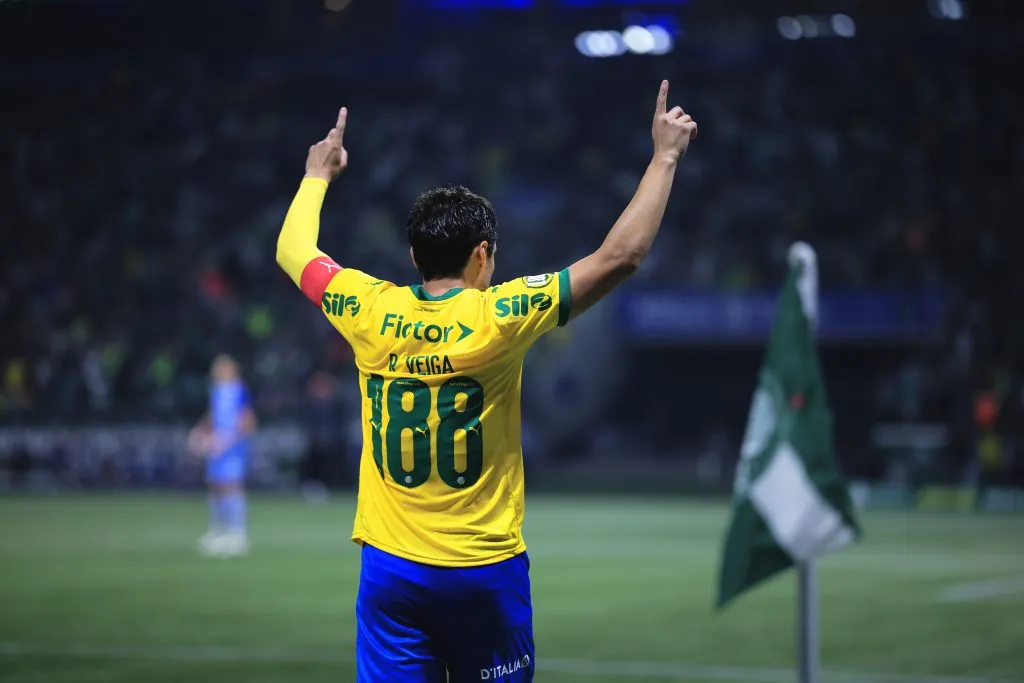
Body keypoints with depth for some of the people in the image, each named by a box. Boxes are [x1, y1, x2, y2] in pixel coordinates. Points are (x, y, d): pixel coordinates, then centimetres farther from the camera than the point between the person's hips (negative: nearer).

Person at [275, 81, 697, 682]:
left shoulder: (371, 313, -3)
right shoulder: (497, 318, -12)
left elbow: (292, 252, 17)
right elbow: (622, 255, -10)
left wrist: (319, 175, 33)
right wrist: (665, 157, 0)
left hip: (390, 566, 3)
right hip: (484, 569, -3)